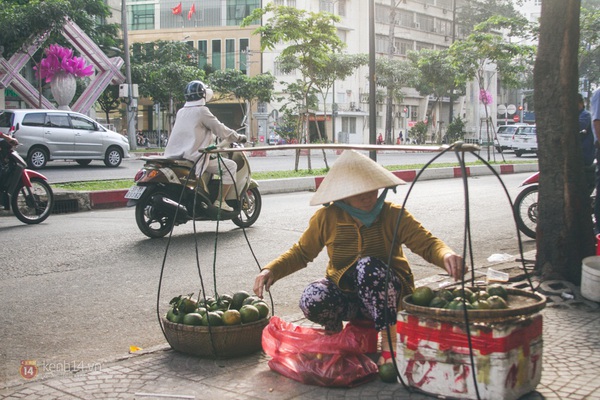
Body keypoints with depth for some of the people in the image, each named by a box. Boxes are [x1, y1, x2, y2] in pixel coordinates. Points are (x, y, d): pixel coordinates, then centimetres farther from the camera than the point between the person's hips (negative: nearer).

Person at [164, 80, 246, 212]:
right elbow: (219, 129, -5)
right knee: (230, 165, 0)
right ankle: (220, 201, -6)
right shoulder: (201, 111, -7)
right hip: (195, 158, -8)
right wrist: (238, 137, 8)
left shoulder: (181, 112, 15)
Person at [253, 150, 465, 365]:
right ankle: (335, 331, 5)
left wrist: (446, 254, -40)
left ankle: (390, 344, -26)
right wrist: (270, 270, -14)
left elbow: (427, 243, -16)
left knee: (369, 266, -36)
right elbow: (301, 253, 3)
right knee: (311, 300, -31)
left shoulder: (393, 215, -11)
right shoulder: (326, 218, -8)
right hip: (345, 294, 2)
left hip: (387, 294, -2)